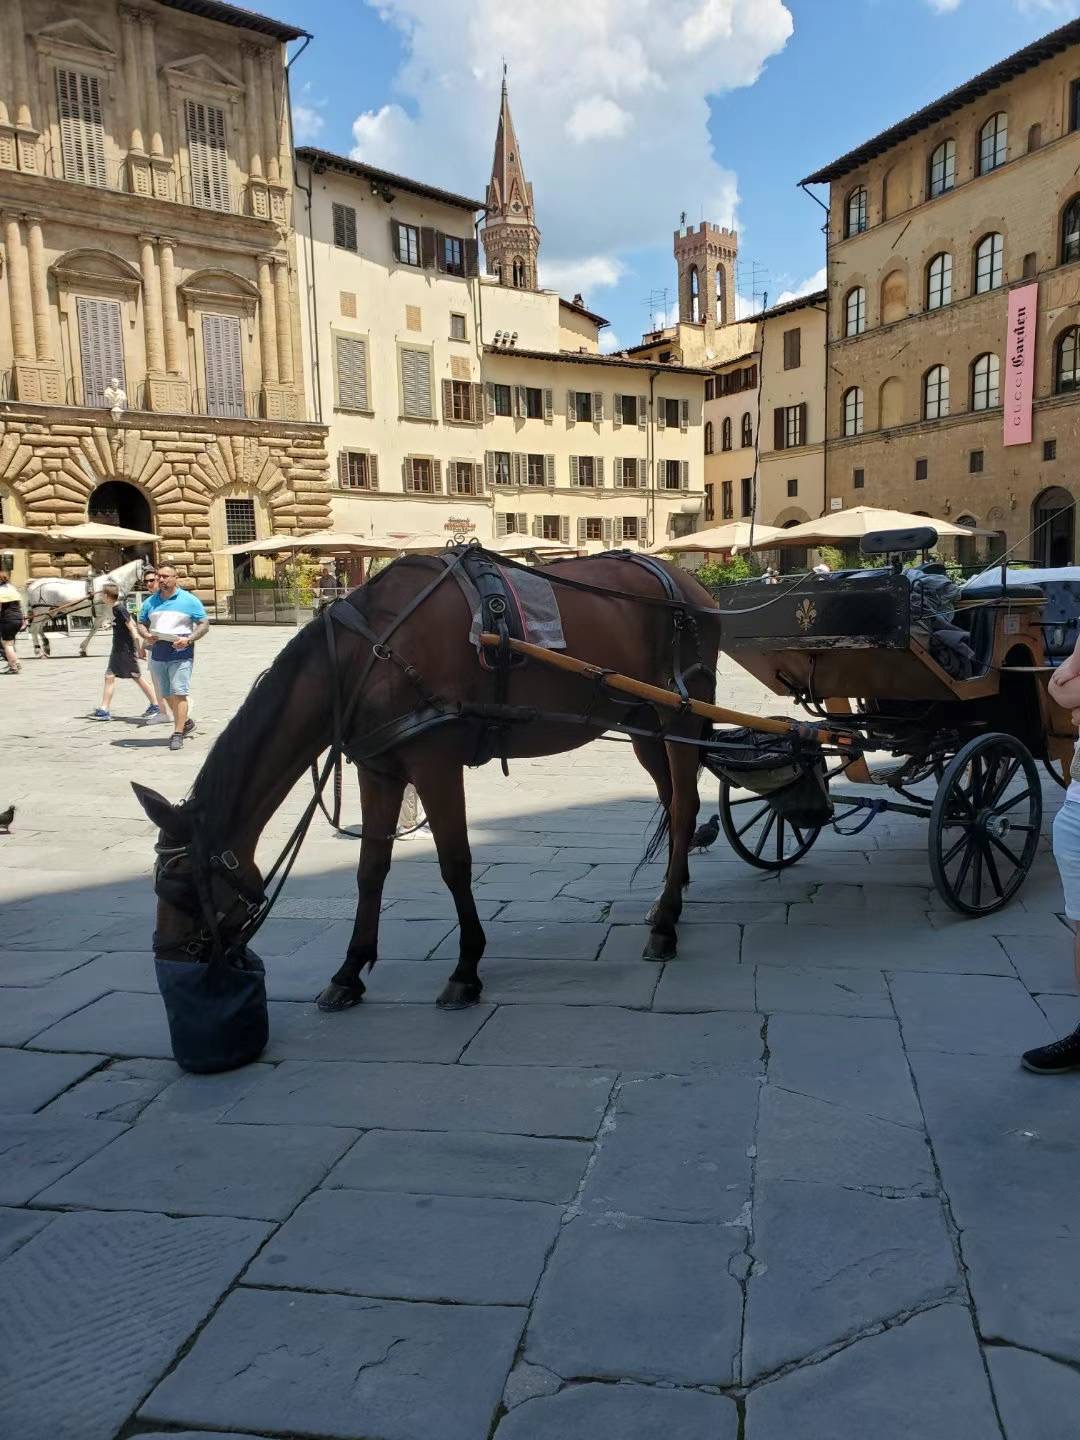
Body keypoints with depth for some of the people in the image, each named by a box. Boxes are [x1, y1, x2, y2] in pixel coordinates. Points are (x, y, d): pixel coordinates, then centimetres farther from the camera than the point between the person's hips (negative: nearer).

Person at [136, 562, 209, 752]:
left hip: (181, 654, -5)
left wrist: (189, 639, -16)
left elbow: (204, 624, -2)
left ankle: (178, 734, -9)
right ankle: (185, 722, 32)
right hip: (157, 654, 5)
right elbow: (141, 624, 18)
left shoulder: (189, 600, 0)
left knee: (179, 693, -11)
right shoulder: (150, 602, 12)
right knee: (166, 695, 12)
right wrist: (146, 635, -5)